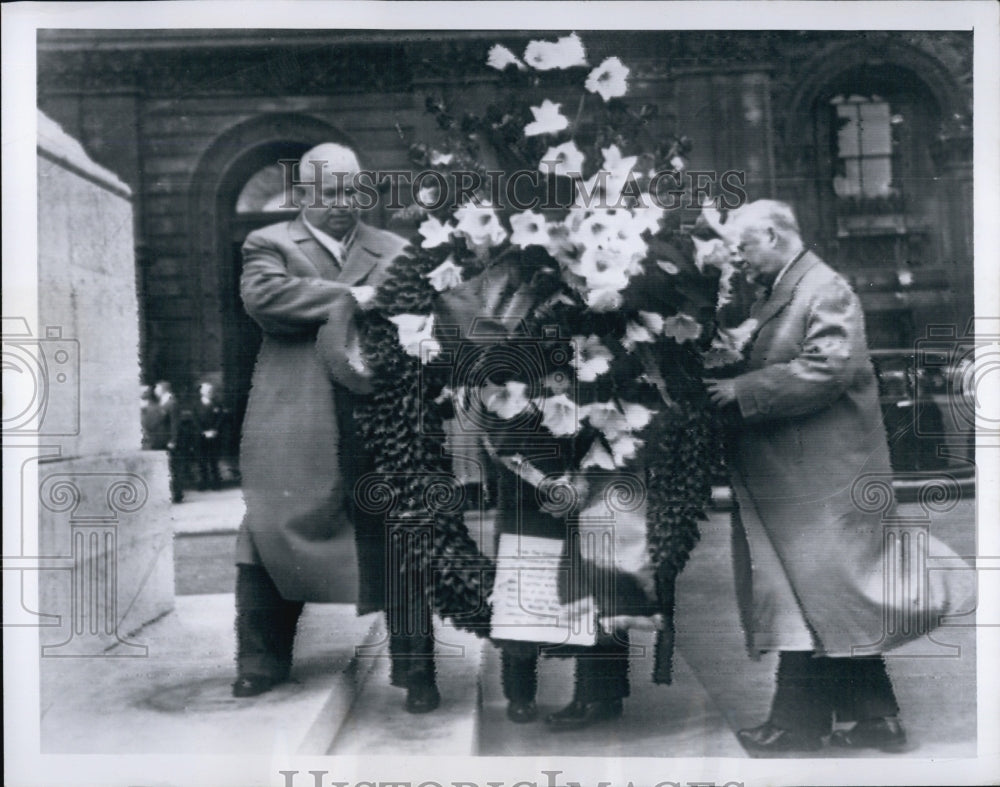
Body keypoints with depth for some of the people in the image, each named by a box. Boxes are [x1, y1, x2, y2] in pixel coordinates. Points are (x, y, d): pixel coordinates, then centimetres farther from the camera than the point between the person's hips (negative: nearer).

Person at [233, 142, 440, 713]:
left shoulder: (395, 252, 16)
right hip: (295, 426, 0)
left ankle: (416, 670, 11)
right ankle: (264, 659, 22)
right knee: (273, 537, 5)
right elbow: (263, 294, -11)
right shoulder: (269, 244, 10)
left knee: (397, 543, 1)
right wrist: (348, 298, -13)